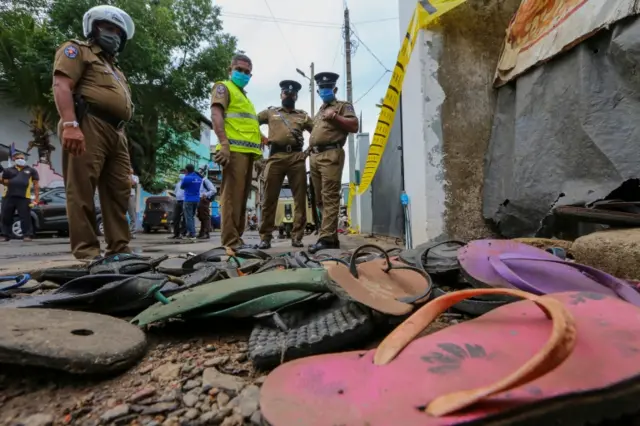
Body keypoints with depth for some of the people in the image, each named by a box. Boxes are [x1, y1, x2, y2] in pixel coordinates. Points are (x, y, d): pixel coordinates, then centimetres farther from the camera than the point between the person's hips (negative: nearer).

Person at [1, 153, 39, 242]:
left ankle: (27, 235, -2)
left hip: (24, 197, -4)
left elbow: (36, 184, 7)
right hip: (8, 196, 4)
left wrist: (37, 197, -1)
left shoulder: (31, 170, 11)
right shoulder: (8, 170, 17)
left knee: (25, 217, -5)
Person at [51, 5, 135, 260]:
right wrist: (70, 124, -21)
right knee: (82, 189, -11)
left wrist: (123, 143, 21)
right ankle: (86, 250, -11)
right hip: (88, 125, -8)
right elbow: (61, 85, -5)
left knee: (119, 191, 1)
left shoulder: (115, 70, 35)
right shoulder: (77, 51, 12)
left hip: (116, 133, 8)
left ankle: (119, 247, 4)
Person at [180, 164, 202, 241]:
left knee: (188, 217, -2)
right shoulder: (199, 178, 7)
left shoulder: (187, 178, -13)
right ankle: (190, 232, 18)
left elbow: (181, 187, 3)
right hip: (196, 199, 7)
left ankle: (192, 234, -6)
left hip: (189, 200, -6)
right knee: (192, 217, 16)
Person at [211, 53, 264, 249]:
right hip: (234, 149, -9)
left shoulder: (245, 97, 32)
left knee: (242, 196, 7)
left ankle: (237, 237, 13)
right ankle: (231, 240, -13)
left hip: (248, 151, 9)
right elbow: (216, 114, -9)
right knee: (232, 195, -13)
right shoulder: (223, 87, 7)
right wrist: (224, 143, -23)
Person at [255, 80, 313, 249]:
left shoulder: (303, 116, 24)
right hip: (275, 157, -1)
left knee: (300, 199, -3)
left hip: (297, 157, 1)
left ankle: (297, 236, 3)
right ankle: (265, 236, 2)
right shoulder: (270, 112, 22)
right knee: (270, 198, -4)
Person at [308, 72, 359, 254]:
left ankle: (326, 238, -18)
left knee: (330, 197, -14)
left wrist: (335, 116, -10)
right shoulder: (320, 110, 32)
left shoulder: (343, 106, 11)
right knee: (320, 199, 5)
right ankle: (332, 237, 10)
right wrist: (309, 150, 17)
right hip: (314, 156, 8)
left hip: (331, 154, -8)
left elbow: (354, 126, -3)